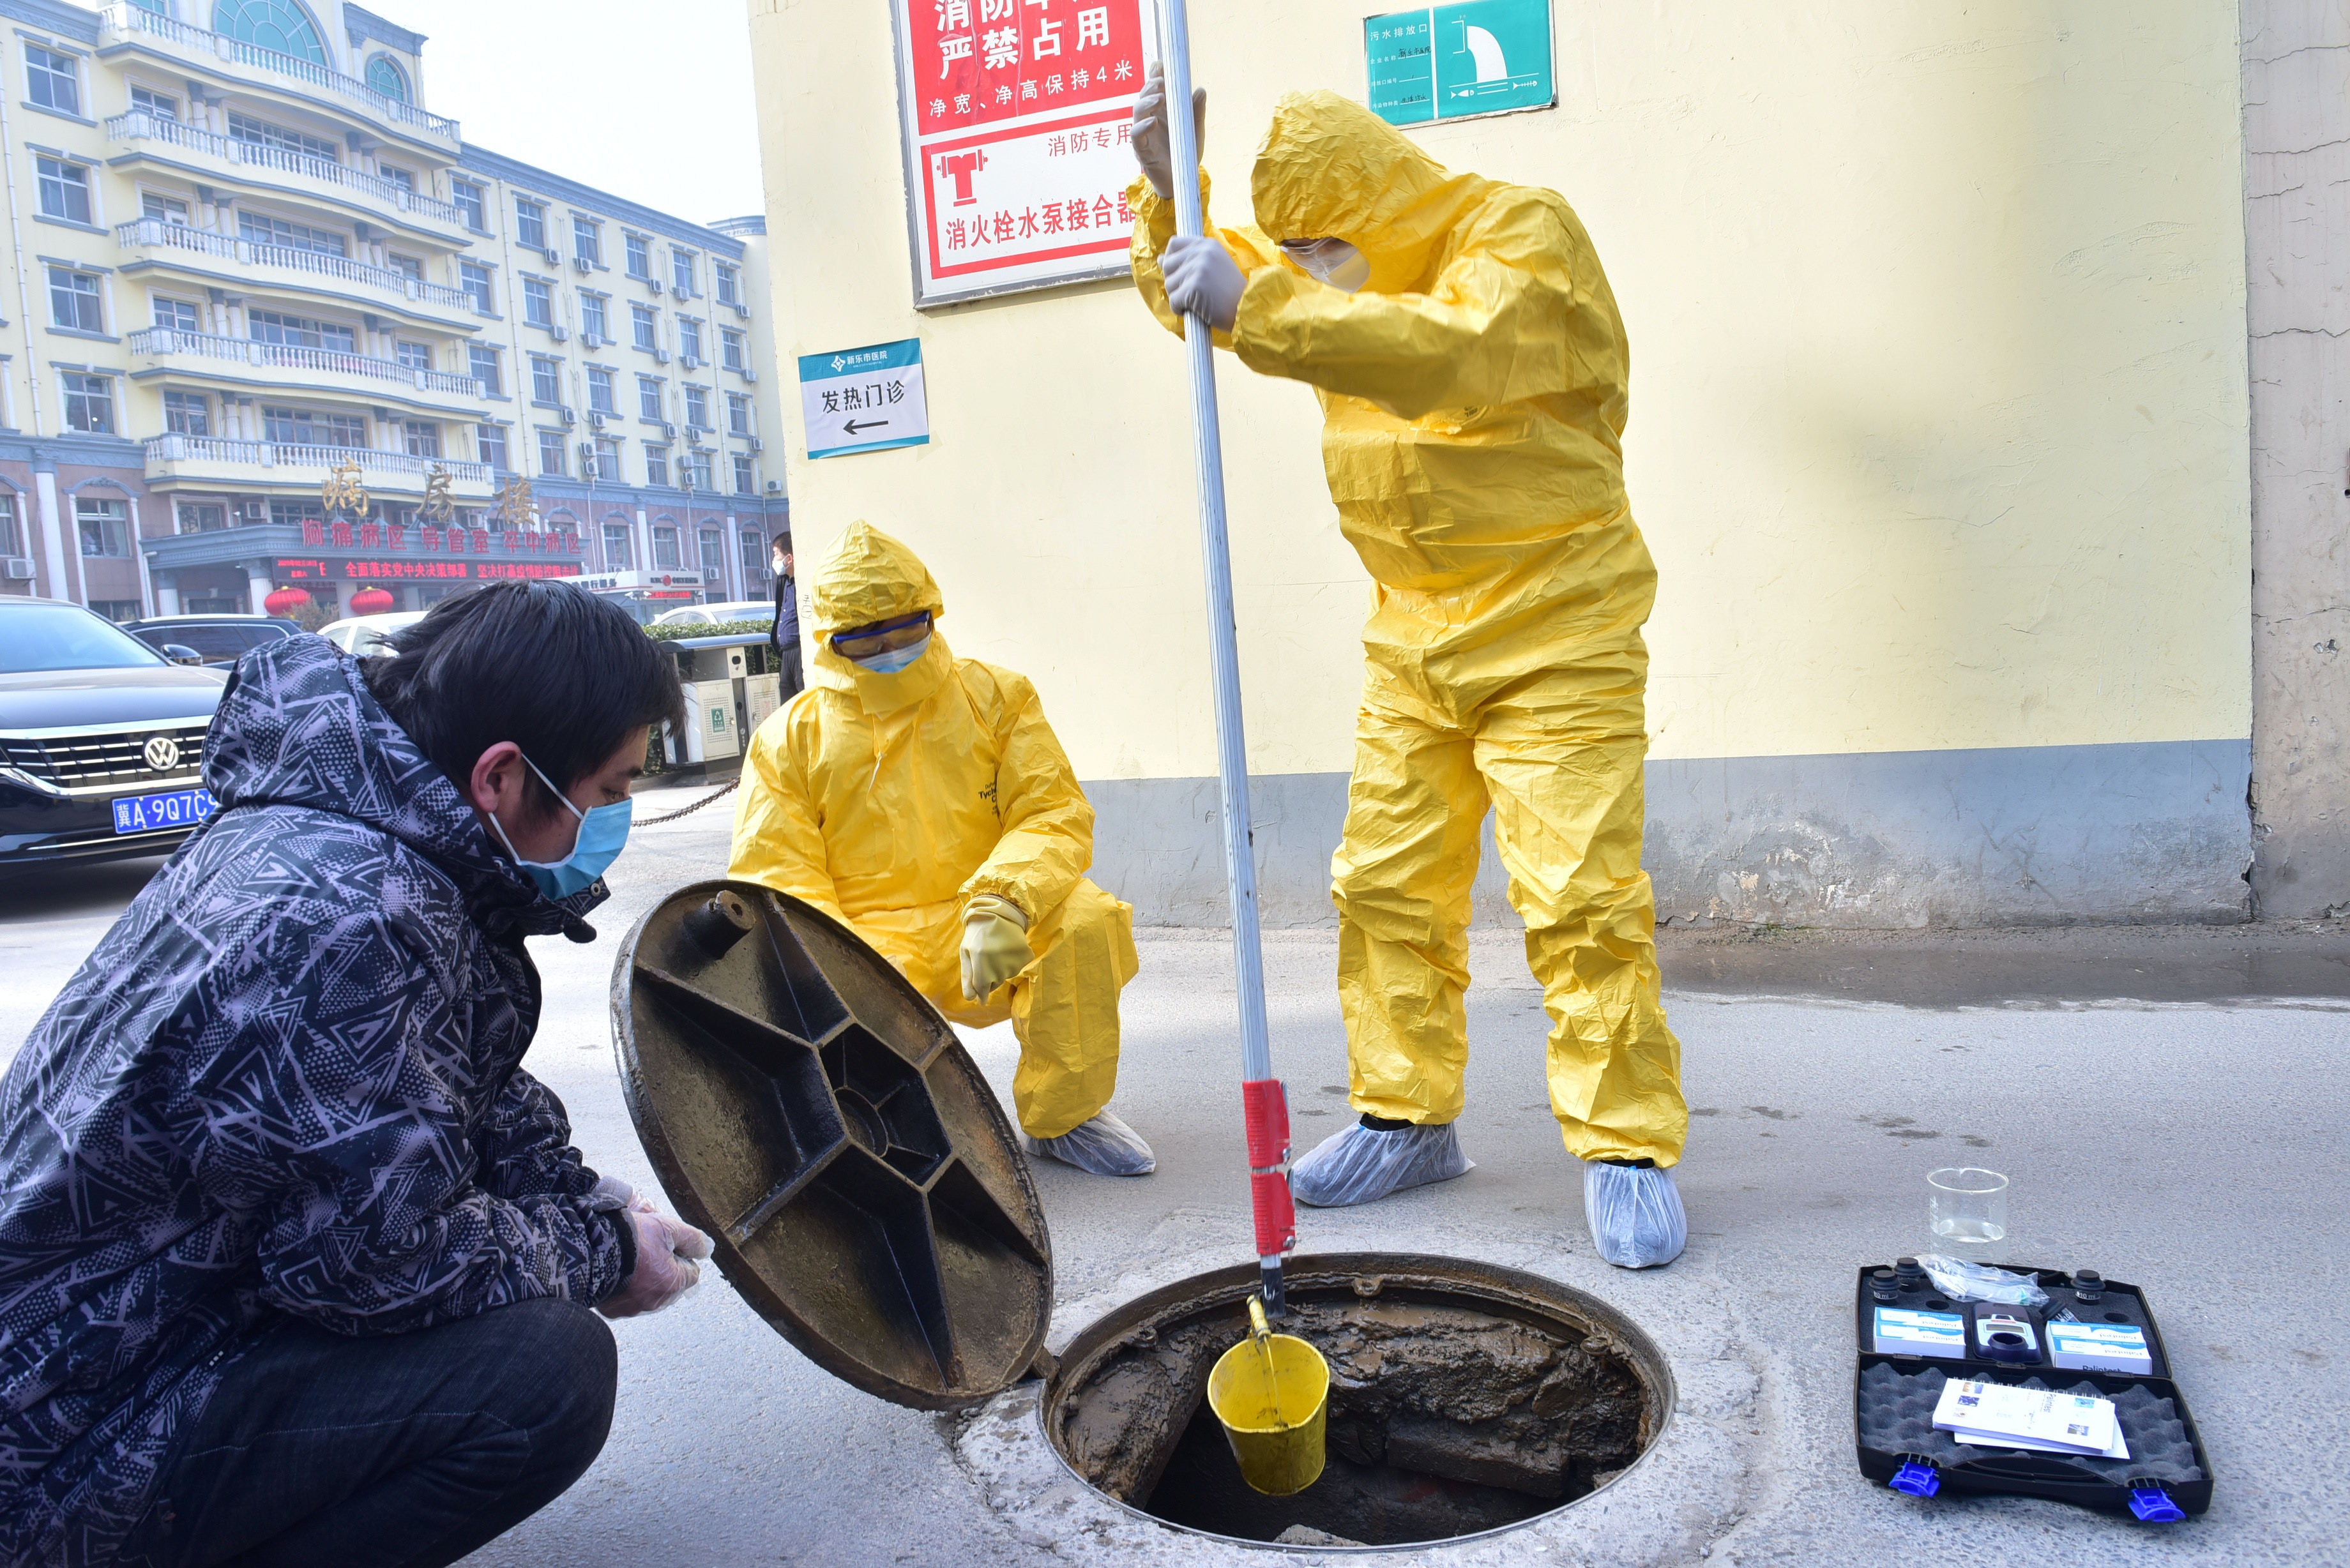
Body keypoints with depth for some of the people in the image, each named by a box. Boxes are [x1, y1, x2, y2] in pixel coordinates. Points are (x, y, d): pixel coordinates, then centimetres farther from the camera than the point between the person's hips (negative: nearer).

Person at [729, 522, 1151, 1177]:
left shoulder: (995, 698, 9)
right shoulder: (789, 739, 7)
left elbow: (1054, 815, -1)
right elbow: (775, 879, 0)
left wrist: (1002, 904, -23)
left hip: (989, 943, 1)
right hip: (869, 946, -1)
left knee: (1085, 923, -28)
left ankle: (1060, 1116, -4)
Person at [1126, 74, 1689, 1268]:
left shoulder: (1524, 234, -11)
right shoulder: (1346, 273, 12)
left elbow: (1459, 353, -32)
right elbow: (1193, 297, 16)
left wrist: (1259, 305, -36)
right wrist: (1168, 193, -3)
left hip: (1555, 632, -7)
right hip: (1412, 637, 7)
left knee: (1579, 894, -10)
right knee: (1385, 886, 6)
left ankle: (1627, 1149, 2)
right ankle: (1408, 1120, 19)